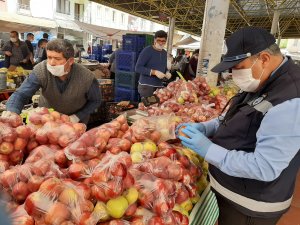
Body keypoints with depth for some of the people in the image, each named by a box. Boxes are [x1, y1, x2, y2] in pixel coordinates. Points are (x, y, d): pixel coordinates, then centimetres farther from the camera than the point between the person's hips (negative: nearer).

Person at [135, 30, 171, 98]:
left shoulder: (164, 53, 12)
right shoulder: (147, 50, -8)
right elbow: (138, 68, -14)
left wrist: (167, 73, 0)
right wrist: (154, 72, -22)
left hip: (159, 86, 6)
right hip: (146, 86, -6)